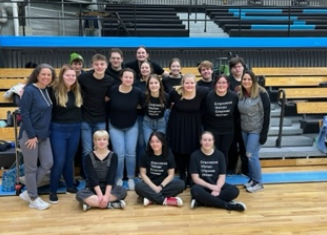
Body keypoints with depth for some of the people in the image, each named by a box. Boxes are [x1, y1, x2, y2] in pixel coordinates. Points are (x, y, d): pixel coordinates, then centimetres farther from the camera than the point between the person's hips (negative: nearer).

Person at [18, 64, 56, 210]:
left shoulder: (47, 91, 7)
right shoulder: (30, 90, -14)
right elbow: (24, 114, -17)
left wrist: (45, 132, 9)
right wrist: (31, 135, -17)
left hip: (44, 134, 8)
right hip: (29, 135, -8)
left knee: (48, 164, 10)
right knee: (31, 168, 4)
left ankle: (28, 192, 25)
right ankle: (34, 199, 19)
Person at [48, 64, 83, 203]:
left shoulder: (77, 91, 4)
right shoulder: (54, 91, -11)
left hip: (75, 129, 5)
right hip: (58, 129, -4)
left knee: (69, 160, 17)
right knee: (59, 161, 0)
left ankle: (70, 186, 32)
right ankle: (53, 191, 16)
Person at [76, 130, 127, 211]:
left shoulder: (113, 156, -3)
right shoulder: (89, 157, -5)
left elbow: (111, 177, -11)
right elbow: (92, 177, -12)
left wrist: (106, 195, -22)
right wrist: (100, 194, -24)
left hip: (108, 188, 1)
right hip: (93, 189, 0)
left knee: (122, 191, -29)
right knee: (80, 194, -31)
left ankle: (92, 203, -26)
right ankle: (110, 204, -30)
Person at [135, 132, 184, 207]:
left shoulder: (169, 155, -3)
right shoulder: (146, 155, -5)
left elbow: (171, 174, -3)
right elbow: (143, 174, -5)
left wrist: (160, 186, -16)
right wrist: (153, 187, -16)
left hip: (164, 184, 1)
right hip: (150, 184, -1)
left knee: (181, 184, -26)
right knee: (138, 187, -33)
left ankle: (152, 198, -27)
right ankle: (165, 200, -29)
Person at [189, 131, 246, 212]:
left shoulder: (219, 155, 1)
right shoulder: (195, 155, -4)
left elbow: (222, 176, -3)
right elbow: (195, 178, -9)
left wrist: (217, 188, -23)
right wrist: (210, 186, -22)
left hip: (216, 185, 3)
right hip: (202, 185, -2)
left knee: (234, 190, -26)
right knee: (195, 190, -38)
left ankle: (201, 201, -28)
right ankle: (228, 205, -30)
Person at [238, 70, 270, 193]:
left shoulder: (262, 94, -14)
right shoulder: (240, 95, 2)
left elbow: (266, 114, -14)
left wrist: (264, 133, -16)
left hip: (257, 130, -6)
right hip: (244, 130, 6)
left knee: (251, 155, -6)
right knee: (249, 155, 12)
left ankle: (258, 182, 9)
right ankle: (252, 179, 26)